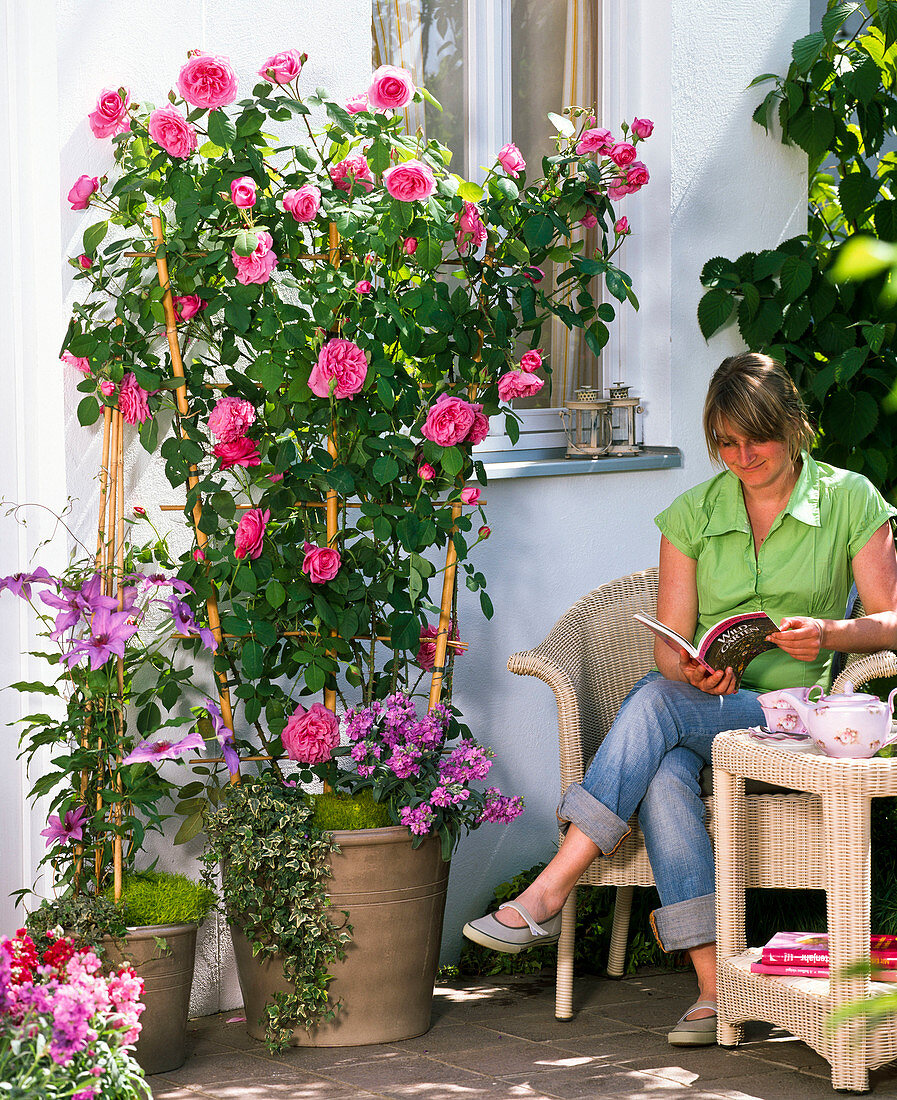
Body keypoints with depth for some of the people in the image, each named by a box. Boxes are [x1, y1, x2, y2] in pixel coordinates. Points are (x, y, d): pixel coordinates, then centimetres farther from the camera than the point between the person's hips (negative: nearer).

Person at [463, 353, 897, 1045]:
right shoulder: (695, 514, 10)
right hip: (703, 705, 2)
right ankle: (715, 988, -40)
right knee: (663, 774, -36)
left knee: (658, 700, -33)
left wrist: (827, 633, -20)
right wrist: (696, 671, -17)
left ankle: (549, 896, -36)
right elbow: (670, 645, 7)